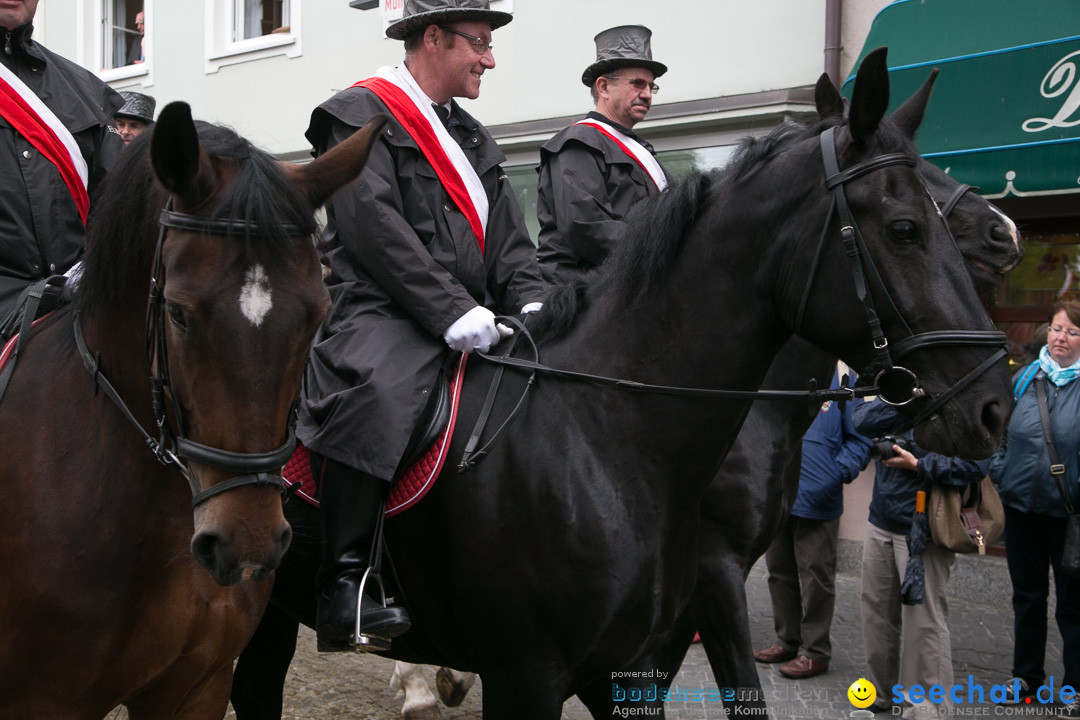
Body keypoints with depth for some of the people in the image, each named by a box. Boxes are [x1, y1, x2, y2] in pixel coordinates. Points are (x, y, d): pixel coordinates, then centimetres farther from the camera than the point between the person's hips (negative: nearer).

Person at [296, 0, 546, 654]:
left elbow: (510, 240, 19)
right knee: (371, 393, -38)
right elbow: (374, 226, -13)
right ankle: (344, 586, -33)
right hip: (384, 312, -8)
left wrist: (534, 304, -2)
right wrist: (450, 310, -22)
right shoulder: (363, 115, 1)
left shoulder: (473, 138, 26)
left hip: (470, 319, 8)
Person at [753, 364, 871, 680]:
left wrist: (842, 470, -19)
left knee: (815, 577, 3)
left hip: (817, 500, -5)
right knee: (779, 572, 16)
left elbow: (859, 437, -5)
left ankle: (815, 651, 14)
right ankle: (787, 640, 31)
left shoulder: (840, 378, -7)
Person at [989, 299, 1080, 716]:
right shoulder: (1024, 379, 3)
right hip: (1021, 506, 4)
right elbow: (1000, 434, 12)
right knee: (1027, 595, 17)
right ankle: (1027, 676, 31)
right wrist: (998, 475, 2)